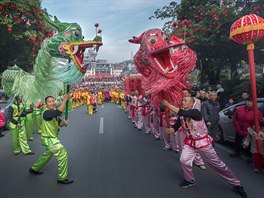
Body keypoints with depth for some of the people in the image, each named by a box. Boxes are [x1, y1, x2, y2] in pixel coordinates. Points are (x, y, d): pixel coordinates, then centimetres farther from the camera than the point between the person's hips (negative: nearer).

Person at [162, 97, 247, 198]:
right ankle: (189, 180, 18)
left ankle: (236, 184, 23)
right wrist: (170, 130, -27)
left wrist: (168, 105, -38)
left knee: (217, 164, 4)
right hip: (190, 142, 6)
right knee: (183, 160, -11)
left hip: (202, 142, -5)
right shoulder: (181, 116, -2)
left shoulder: (195, 112, -24)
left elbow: (182, 112, -41)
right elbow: (175, 126, -4)